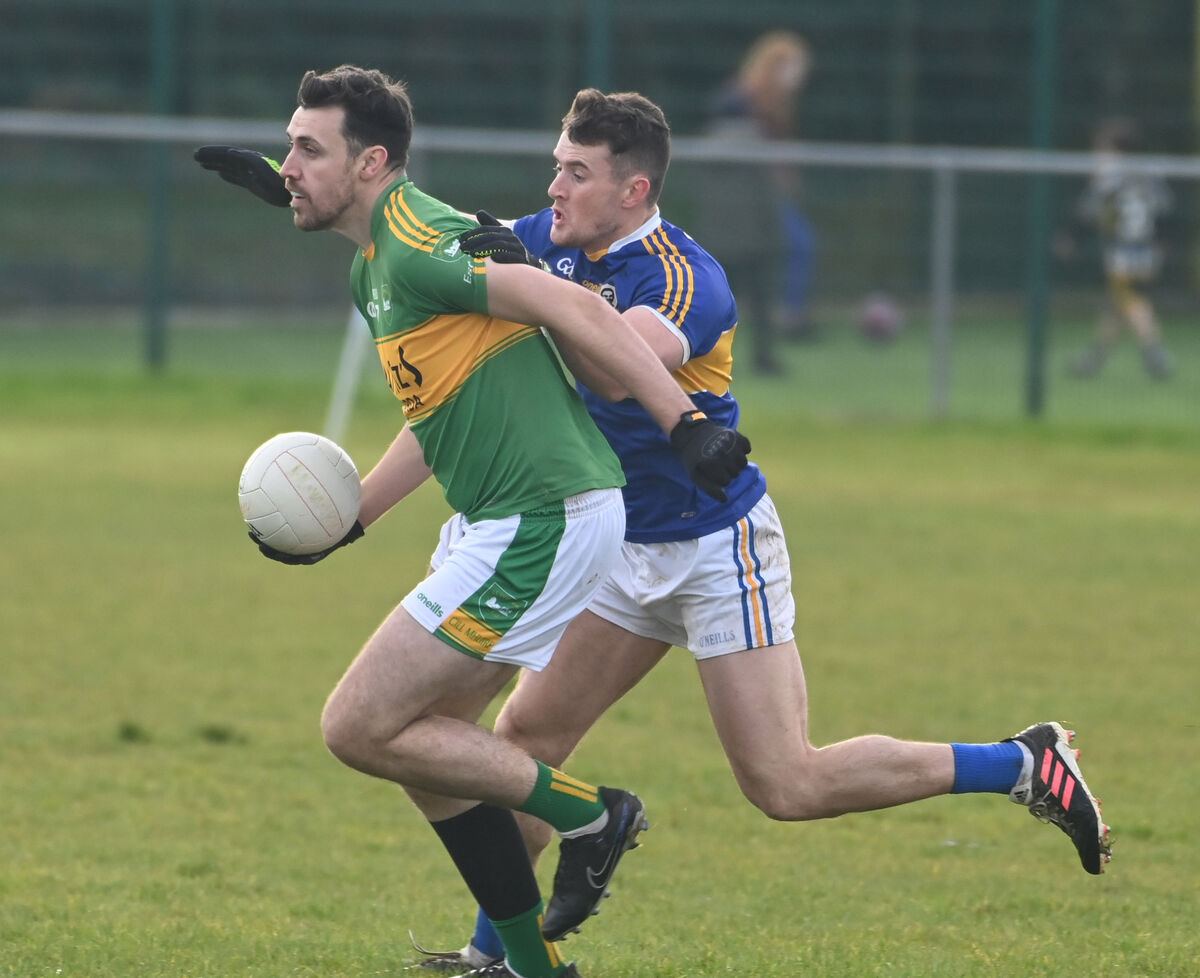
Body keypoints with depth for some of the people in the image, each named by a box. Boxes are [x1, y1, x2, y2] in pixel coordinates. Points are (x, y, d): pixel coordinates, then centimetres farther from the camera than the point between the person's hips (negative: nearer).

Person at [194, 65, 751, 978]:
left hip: (542, 525, -10)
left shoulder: (416, 247, -16)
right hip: (497, 519, 10)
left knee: (359, 727, -8)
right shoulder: (374, 265, 15)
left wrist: (685, 424, -31)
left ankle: (587, 814, 2)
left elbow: (574, 307, -24)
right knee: (421, 740, 14)